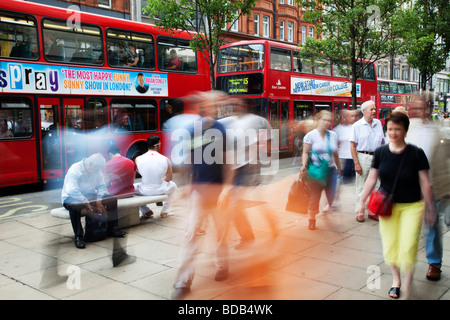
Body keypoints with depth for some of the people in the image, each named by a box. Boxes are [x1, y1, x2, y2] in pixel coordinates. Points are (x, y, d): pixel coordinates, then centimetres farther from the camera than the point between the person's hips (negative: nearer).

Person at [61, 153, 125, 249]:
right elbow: (71, 190, -32)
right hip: (72, 197, -6)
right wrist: (86, 204, -34)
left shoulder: (97, 170, -1)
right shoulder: (74, 170, -22)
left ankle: (111, 229, 2)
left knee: (113, 199, -9)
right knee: (75, 205, -42)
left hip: (89, 196, 6)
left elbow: (101, 186, 1)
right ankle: (78, 236, -30)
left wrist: (99, 200, -18)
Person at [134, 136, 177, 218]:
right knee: (173, 185, 34)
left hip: (144, 192, 0)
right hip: (161, 191, 0)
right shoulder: (165, 159, -9)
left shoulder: (138, 159, -9)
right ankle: (164, 212, 33)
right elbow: (169, 178, 5)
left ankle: (146, 211, 28)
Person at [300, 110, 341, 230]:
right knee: (314, 196, 4)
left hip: (331, 170, 3)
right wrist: (304, 166, -18)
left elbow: (335, 154, 17)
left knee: (332, 196, -3)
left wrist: (338, 168, 20)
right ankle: (312, 219, 23)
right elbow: (305, 153, -3)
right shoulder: (311, 135, -2)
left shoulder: (333, 135, 10)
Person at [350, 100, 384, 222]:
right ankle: (360, 212, 10)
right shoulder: (357, 126, -3)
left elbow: (381, 142, 15)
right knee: (361, 186, 2)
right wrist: (356, 163, -12)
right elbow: (352, 146, -6)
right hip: (363, 157, -4)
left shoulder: (378, 123, 9)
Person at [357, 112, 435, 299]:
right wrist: (362, 201, 3)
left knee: (408, 247, -8)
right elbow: (372, 179, 4)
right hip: (387, 205, 2)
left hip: (412, 207, -2)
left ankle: (407, 285, 14)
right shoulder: (381, 152, -3)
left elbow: (425, 184, -5)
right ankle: (396, 279, 35)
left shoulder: (416, 153, -10)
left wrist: (431, 210, -1)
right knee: (390, 246, 9)